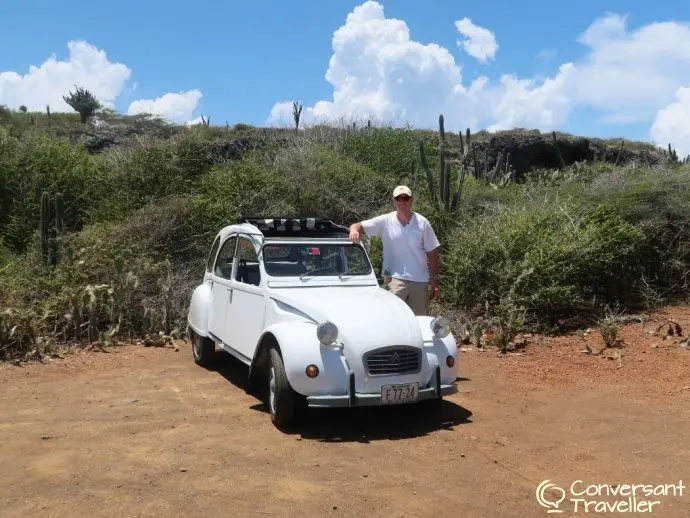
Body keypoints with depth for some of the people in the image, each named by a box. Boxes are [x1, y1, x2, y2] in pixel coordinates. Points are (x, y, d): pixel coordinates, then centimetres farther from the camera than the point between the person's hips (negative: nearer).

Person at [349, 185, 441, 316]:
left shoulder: (422, 223, 0)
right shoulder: (385, 221, -2)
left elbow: (433, 253, 4)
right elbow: (359, 225, -4)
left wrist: (435, 280, 1)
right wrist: (354, 229, -30)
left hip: (420, 280, 2)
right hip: (395, 278, -2)